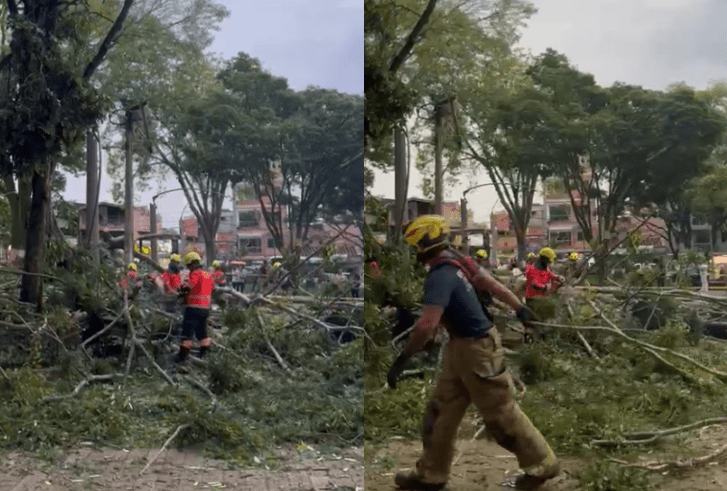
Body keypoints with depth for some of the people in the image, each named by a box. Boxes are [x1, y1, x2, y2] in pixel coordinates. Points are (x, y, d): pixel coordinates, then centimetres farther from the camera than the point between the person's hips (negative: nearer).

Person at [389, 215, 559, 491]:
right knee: (441, 411, 14)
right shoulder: (457, 261, 1)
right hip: (460, 347, 9)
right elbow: (491, 283, 11)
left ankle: (542, 465, 27)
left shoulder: (439, 277, -27)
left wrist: (401, 360, -27)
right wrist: (519, 308, 21)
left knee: (501, 414, 8)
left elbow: (427, 325, -35)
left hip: (476, 350, -9)